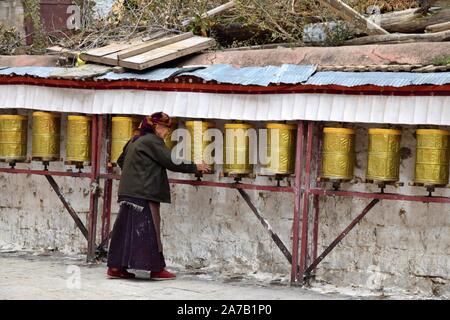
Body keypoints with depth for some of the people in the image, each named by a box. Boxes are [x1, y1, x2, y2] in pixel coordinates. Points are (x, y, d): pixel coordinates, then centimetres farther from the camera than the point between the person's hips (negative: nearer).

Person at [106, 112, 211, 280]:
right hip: (144, 193, -9)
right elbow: (171, 161, -12)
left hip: (129, 192, 9)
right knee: (149, 228, -4)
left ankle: (116, 267, 8)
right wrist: (195, 167, -3)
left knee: (126, 228, 8)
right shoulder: (152, 141, -10)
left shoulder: (135, 140, 18)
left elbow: (121, 160, 27)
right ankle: (156, 268, -1)